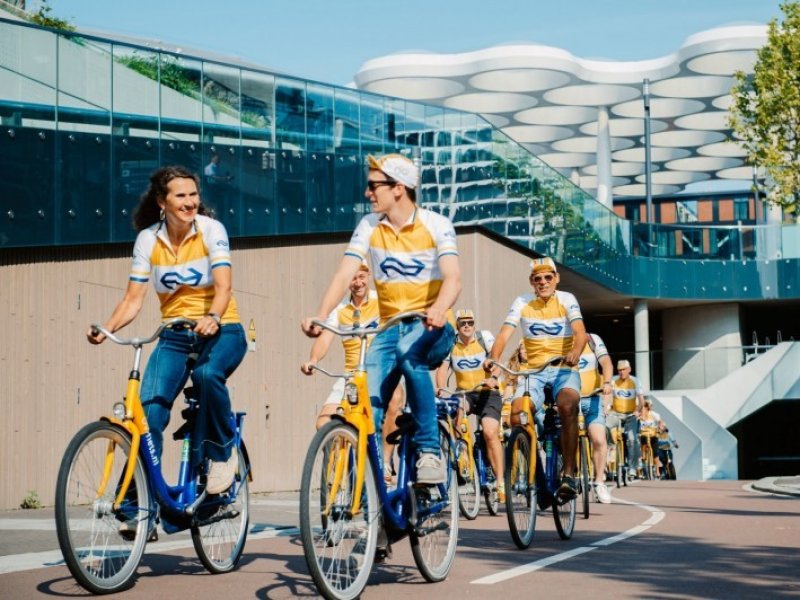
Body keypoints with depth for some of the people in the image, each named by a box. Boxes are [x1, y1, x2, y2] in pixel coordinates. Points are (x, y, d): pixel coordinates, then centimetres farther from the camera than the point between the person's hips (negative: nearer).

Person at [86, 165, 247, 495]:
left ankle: (223, 454, -13)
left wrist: (212, 318, -40)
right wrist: (106, 328, -22)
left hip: (221, 331, -3)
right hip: (175, 335, 3)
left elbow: (223, 285, -19)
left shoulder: (211, 230, -8)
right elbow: (133, 298, -3)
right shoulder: (148, 239, -1)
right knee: (149, 407, -17)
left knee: (207, 374, -36)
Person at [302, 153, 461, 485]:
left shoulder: (436, 225, -7)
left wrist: (439, 309, -44)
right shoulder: (369, 227, 2)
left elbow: (453, 278, -22)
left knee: (409, 351, -37)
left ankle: (430, 451, -28)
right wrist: (321, 315, -28)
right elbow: (344, 274, -9)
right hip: (389, 327, 4)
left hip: (431, 327, -3)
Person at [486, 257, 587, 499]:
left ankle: (569, 474, -27)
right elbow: (504, 334, -10)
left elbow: (580, 331, -18)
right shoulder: (522, 303, 2)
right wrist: (493, 359, -31)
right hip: (533, 371, 2)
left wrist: (575, 353, -40)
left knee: (568, 406, -33)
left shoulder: (566, 300, -2)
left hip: (563, 370, -2)